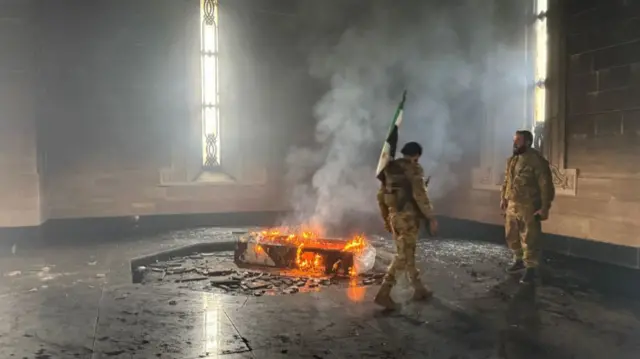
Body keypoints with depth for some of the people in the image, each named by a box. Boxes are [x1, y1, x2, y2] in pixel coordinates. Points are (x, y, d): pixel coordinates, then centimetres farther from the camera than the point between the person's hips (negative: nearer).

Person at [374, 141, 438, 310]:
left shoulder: (390, 169, 12)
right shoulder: (414, 169, -10)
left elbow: (381, 195, 14)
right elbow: (420, 196, -20)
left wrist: (386, 218, 22)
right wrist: (431, 218, -14)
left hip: (394, 215, 8)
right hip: (408, 217, -8)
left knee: (407, 254, 17)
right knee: (403, 256, -3)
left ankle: (419, 289, 29)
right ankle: (383, 294, -7)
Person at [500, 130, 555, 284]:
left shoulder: (537, 161, -14)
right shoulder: (511, 160, 11)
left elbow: (546, 186, -16)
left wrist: (544, 207, -18)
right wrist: (503, 198, 17)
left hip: (529, 208, -8)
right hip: (511, 206, 8)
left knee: (529, 239, -2)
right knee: (512, 236, 16)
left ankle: (531, 268, 8)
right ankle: (519, 260, 34)